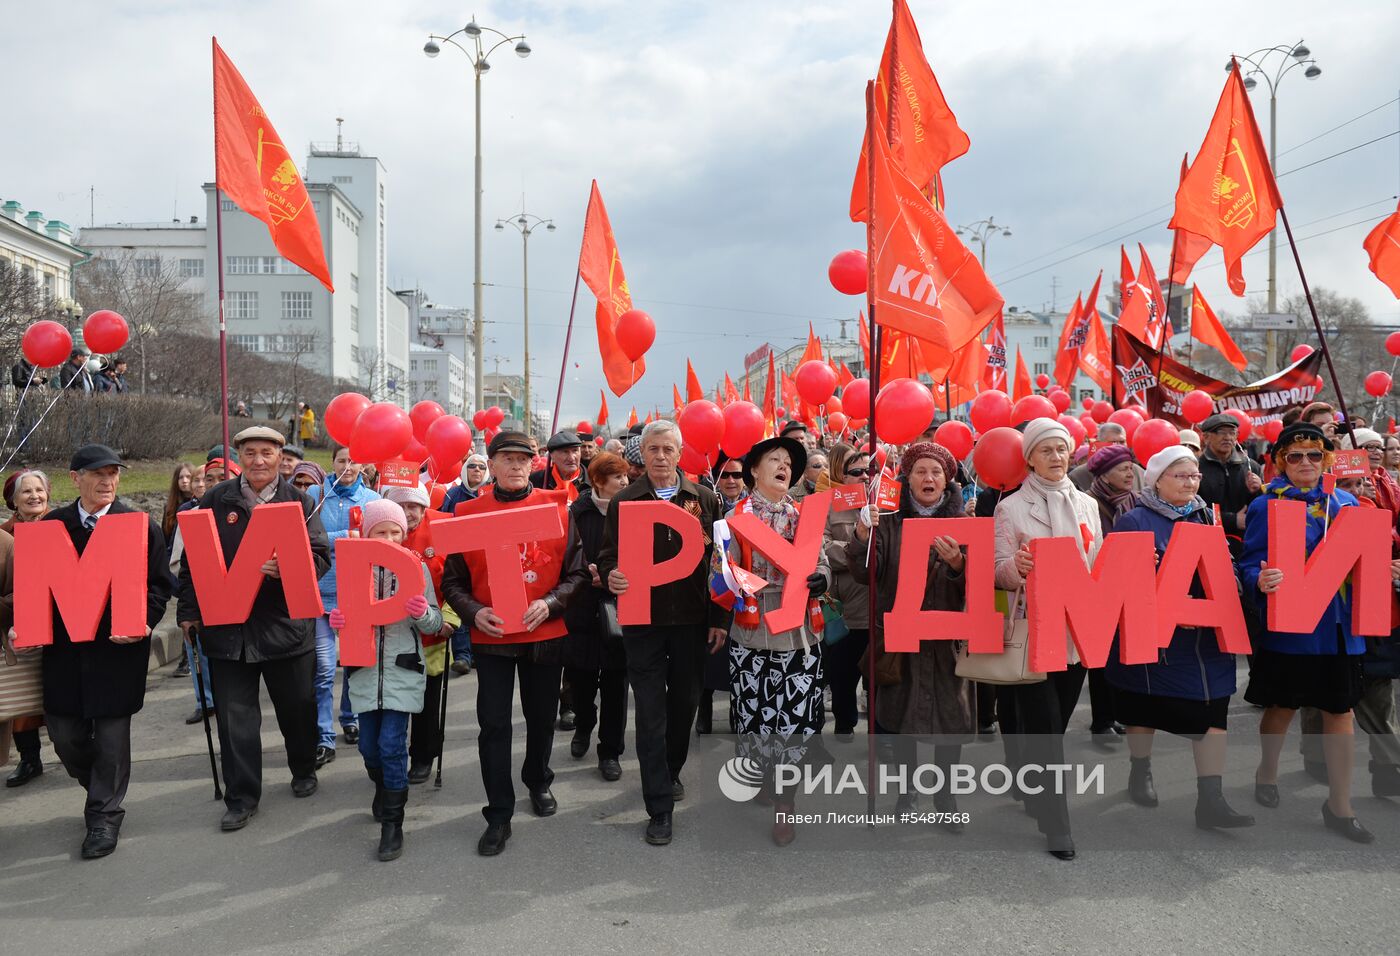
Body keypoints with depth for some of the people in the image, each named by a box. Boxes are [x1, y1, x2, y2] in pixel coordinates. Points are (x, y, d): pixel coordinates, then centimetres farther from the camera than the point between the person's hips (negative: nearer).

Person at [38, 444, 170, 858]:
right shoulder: (51, 525, 7)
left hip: (118, 646, -3)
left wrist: (143, 623, -18)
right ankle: (102, 791, 35)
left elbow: (159, 585, -2)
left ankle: (105, 815, 18)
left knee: (111, 732, 2)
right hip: (63, 645, 3)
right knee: (64, 732, 9)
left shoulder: (141, 525, -2)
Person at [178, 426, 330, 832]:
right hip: (226, 626, 1)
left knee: (297, 706, 12)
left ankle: (304, 770, 36)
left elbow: (321, 556, -5)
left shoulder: (299, 502, 1)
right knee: (235, 715, 4)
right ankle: (241, 798, 15)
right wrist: (189, 612, 4)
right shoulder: (215, 500, 4)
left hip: (286, 625, -1)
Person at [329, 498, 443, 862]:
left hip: (402, 670, -3)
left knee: (392, 743, -8)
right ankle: (385, 789, 42)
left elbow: (435, 625, -2)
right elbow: (346, 614, 9)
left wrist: (422, 612, -24)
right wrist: (336, 620, -13)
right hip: (364, 668, 3)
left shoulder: (415, 567, -3)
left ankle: (392, 824, 5)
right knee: (369, 744, 11)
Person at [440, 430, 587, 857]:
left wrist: (549, 603, -16)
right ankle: (499, 815, 11)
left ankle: (538, 782, 41)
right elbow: (452, 580, 1)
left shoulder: (555, 507, -2)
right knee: (494, 725, 0)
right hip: (491, 636, -1)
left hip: (545, 634, 1)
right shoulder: (470, 513, -2)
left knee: (541, 717, 17)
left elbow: (576, 572, 0)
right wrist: (474, 612, -16)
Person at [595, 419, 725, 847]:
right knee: (650, 712, 0)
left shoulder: (704, 499, 3)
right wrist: (610, 575, -23)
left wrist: (719, 617, 0)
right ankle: (660, 807, 6)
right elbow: (607, 554, 0)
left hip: (691, 619, 2)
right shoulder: (624, 501, 1)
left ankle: (671, 771, 40)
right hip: (642, 619, -2)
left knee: (684, 702, 15)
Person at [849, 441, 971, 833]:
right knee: (901, 714, 8)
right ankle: (907, 790, 26)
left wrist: (957, 564, -23)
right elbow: (864, 570, -10)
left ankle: (945, 793, 21)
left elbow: (975, 586, -2)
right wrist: (863, 534, -28)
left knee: (951, 716, 3)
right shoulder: (890, 521, 2)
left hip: (948, 636, 0)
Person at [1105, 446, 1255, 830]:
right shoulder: (1134, 520, -7)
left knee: (1212, 710, -2)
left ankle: (1210, 799, 0)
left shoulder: (1206, 517, 10)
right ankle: (1140, 771, 34)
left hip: (1206, 636, 4)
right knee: (1146, 707, 11)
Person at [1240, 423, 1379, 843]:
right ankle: (1267, 773, 36)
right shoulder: (1266, 506, -5)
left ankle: (1340, 805, 17)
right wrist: (1261, 581, -30)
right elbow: (1250, 564, -9)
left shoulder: (1346, 502, 7)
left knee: (1340, 712, 7)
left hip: (1338, 626, 4)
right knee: (1282, 708, 11)